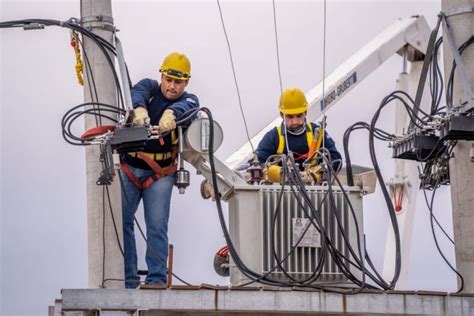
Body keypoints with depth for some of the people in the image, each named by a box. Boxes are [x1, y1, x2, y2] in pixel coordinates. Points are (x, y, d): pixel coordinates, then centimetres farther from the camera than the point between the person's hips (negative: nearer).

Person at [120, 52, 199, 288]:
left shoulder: (188, 100, 0)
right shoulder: (149, 87, 2)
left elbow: (184, 107, -25)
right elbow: (136, 94, -22)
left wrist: (171, 114, -50)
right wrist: (139, 110, -46)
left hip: (160, 173, -1)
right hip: (129, 168, 1)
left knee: (157, 227, -5)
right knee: (121, 221, -2)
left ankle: (157, 280, 0)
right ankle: (127, 279, 4)